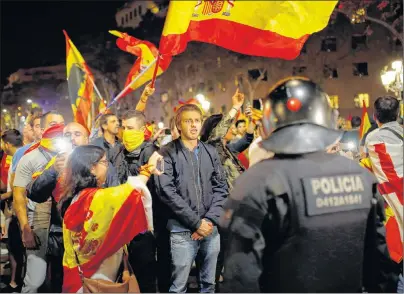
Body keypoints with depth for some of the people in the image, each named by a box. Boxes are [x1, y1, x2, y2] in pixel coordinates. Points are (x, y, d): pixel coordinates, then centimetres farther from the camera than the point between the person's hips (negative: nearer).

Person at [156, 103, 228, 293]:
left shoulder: (211, 152, 11)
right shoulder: (168, 153, -3)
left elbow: (221, 188, 7)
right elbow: (167, 192, -12)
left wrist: (210, 220, -7)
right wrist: (196, 222, -13)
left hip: (211, 229, 4)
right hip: (183, 230, -4)